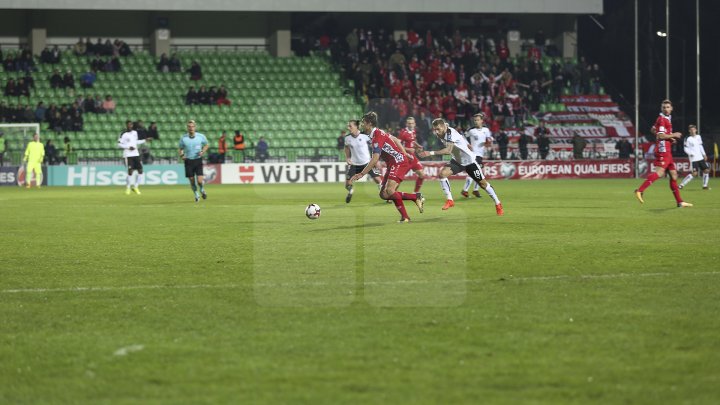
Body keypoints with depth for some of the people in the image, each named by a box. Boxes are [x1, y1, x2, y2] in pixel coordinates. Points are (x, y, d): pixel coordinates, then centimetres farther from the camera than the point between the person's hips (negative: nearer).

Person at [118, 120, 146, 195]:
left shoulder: (135, 132, 11)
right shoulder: (123, 134, -8)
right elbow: (119, 144, -9)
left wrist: (144, 141, 15)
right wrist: (128, 147, -16)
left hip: (136, 154, 6)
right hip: (128, 155, -6)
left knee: (140, 171, 1)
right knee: (130, 171, -9)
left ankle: (136, 187, 15)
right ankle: (127, 188, 8)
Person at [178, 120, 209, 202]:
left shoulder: (200, 136, -4)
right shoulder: (183, 138, -3)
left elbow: (206, 145, 13)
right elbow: (180, 149, 10)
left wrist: (203, 151, -6)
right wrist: (181, 155, -11)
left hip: (198, 160, -1)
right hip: (188, 161, 1)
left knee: (200, 181, -10)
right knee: (192, 181, 3)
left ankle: (202, 190, 25)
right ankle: (196, 195, 29)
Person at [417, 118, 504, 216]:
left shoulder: (450, 133, -30)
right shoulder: (441, 134, -6)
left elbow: (448, 150, -45)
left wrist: (431, 153, -51)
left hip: (469, 160, -7)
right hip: (457, 161, 7)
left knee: (482, 183, 2)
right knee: (442, 173, -17)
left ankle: (498, 204, 18)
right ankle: (449, 200, -9)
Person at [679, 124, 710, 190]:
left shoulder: (698, 137, 10)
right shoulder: (688, 139, -8)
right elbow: (686, 148, -7)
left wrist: (704, 154, 15)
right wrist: (690, 153, -23)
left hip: (700, 158, 7)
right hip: (693, 159, -7)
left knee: (706, 170, 5)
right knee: (694, 173, -15)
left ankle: (705, 186, 17)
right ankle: (682, 185, -11)